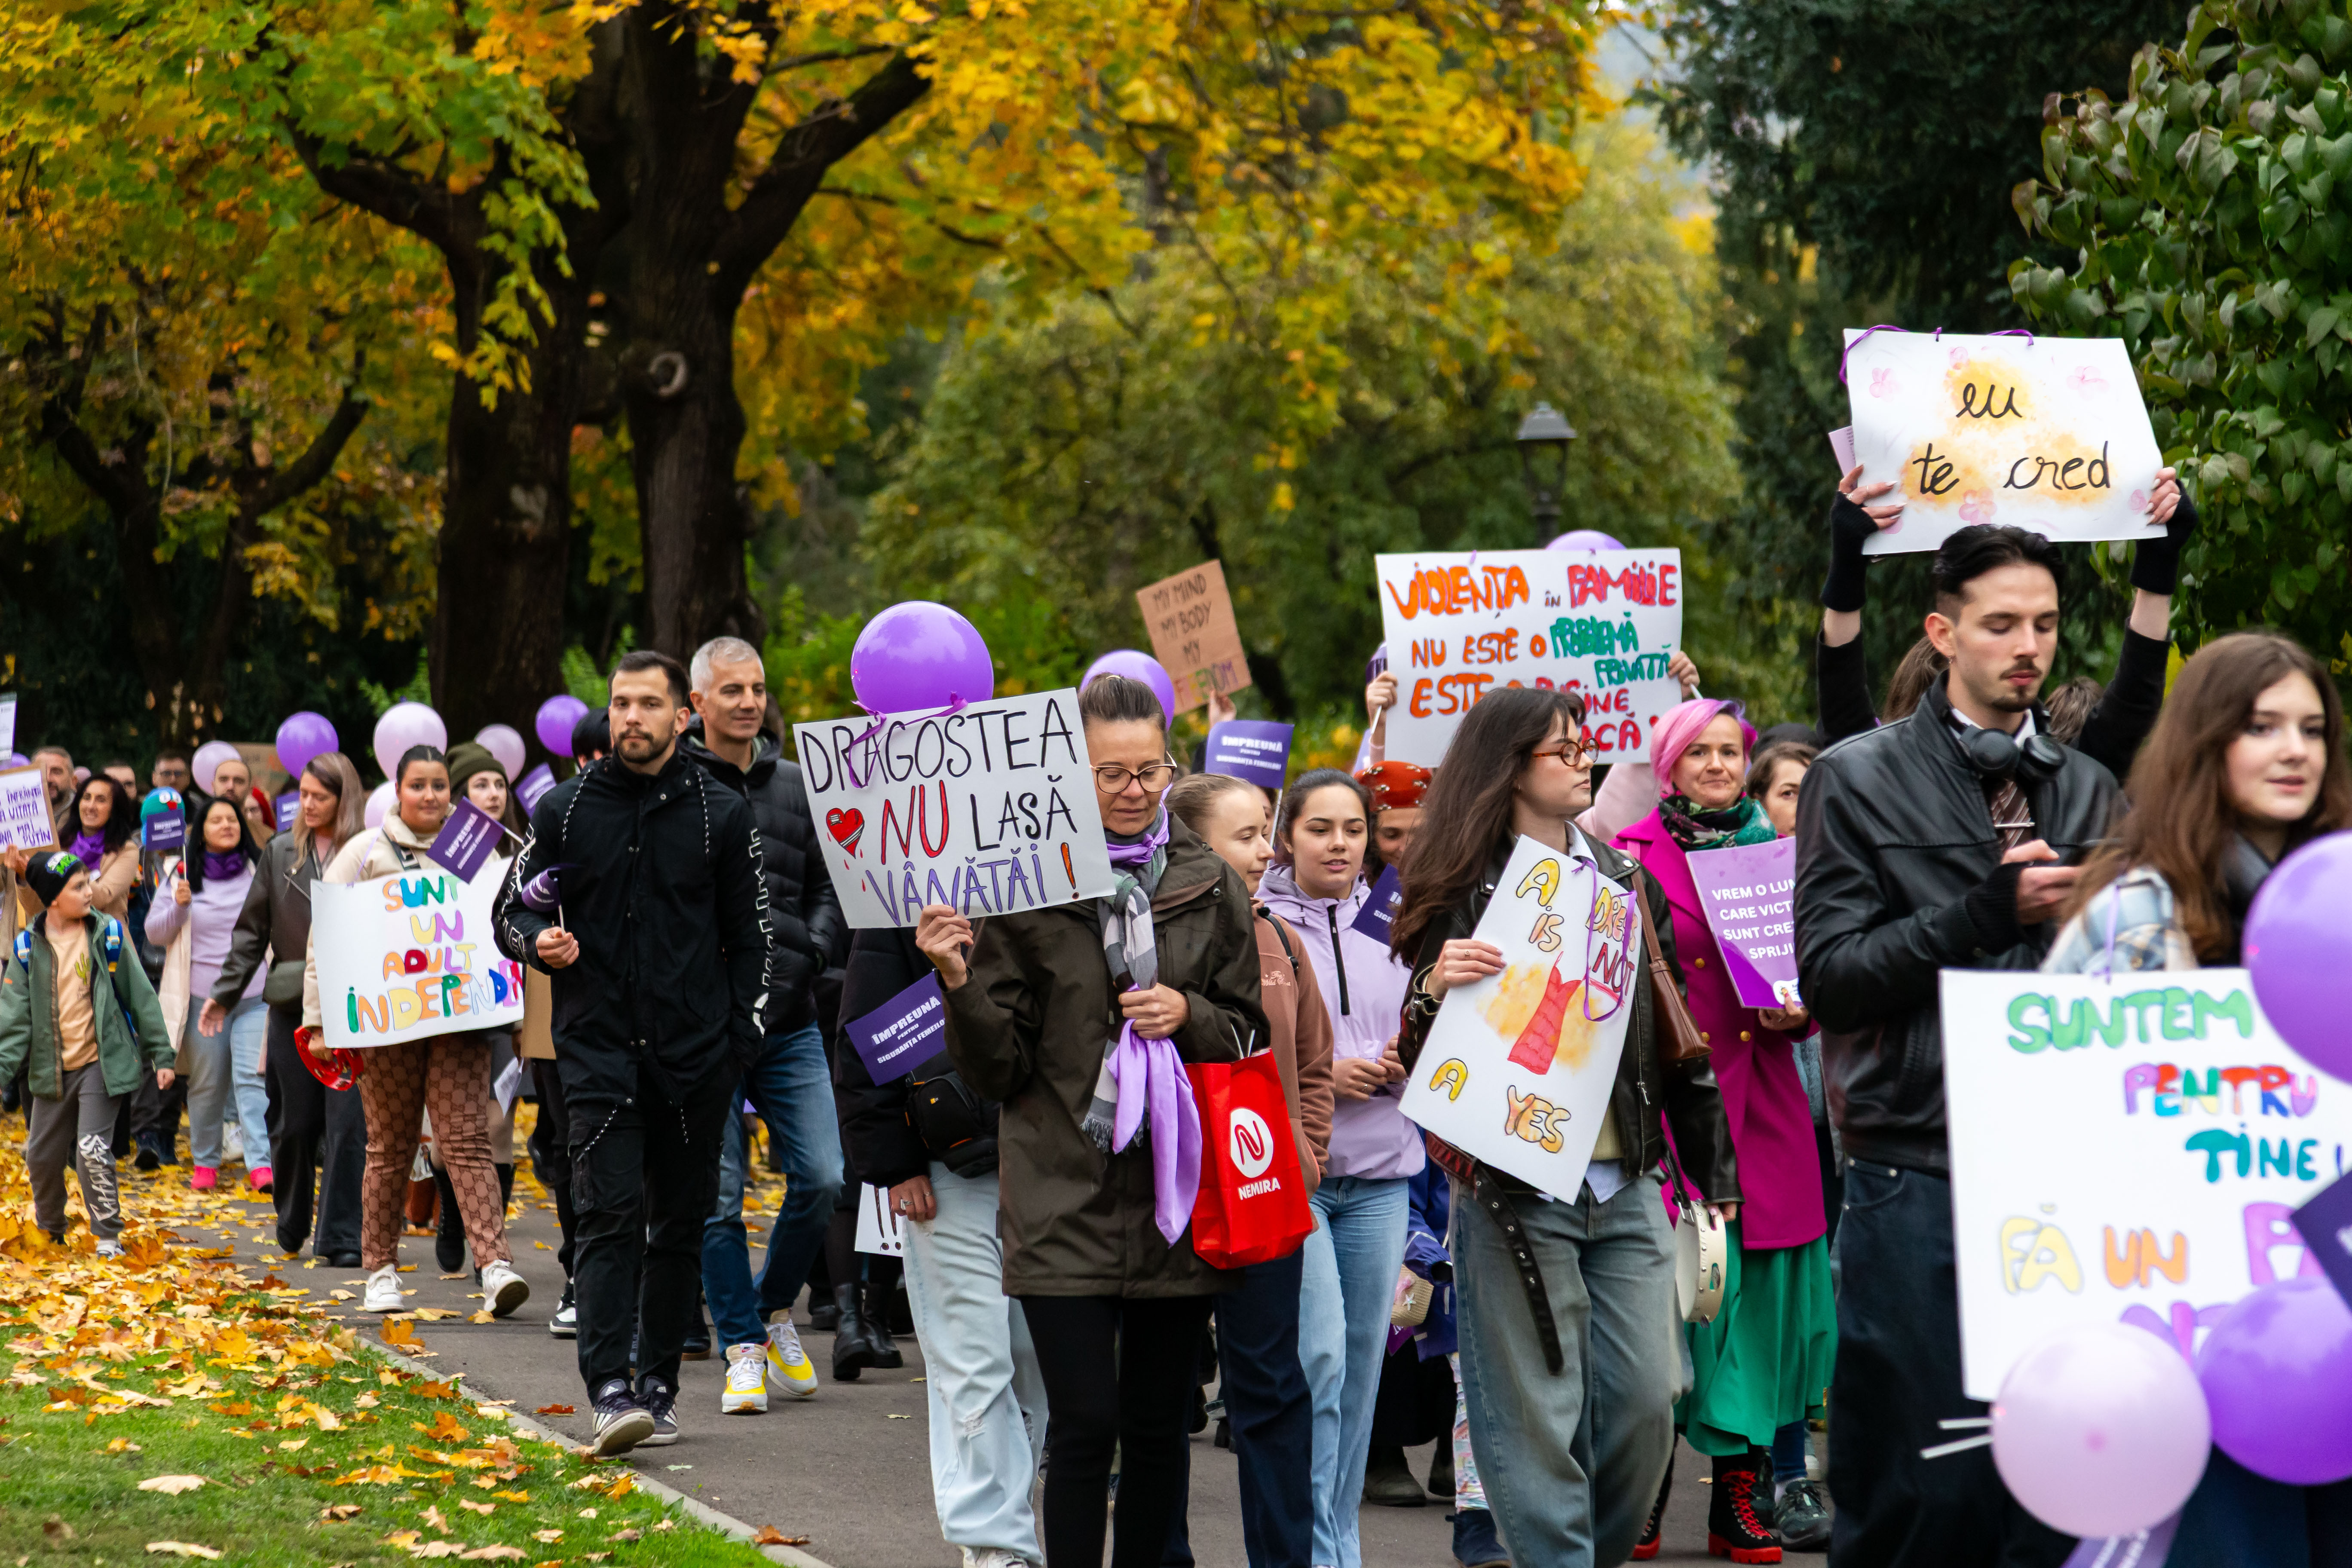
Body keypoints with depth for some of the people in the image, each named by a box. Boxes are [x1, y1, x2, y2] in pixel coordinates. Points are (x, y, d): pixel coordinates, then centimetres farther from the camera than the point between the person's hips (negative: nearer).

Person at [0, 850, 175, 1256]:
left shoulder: (108, 935, -4)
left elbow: (141, 997, 2)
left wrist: (162, 1055, 2)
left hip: (101, 1063, -2)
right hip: (52, 1071, 3)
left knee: (93, 1151, -13)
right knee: (42, 1157, 11)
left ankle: (108, 1237, 0)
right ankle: (50, 1232, 35)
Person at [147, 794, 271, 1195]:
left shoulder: (260, 871, 7)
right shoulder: (184, 875, 6)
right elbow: (155, 932, 5)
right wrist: (179, 907, -12)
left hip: (255, 996, 0)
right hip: (202, 996, 0)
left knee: (251, 1079, -10)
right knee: (206, 1083, 7)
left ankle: (260, 1164, -16)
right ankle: (204, 1162, 20)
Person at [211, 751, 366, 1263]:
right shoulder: (281, 853, 10)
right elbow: (252, 929, 15)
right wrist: (225, 993, 13)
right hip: (292, 1008, 3)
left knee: (348, 1124, -7)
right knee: (293, 1124, 10)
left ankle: (341, 1239, -3)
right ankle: (291, 1229, 28)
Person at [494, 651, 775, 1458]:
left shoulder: (722, 814, 4)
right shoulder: (564, 809, 5)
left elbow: (750, 936, 8)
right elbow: (511, 908, 13)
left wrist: (743, 1041, 0)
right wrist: (539, 942, -10)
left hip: (696, 1056, 1)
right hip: (598, 1049, -1)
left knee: (680, 1222, 7)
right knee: (607, 1215, -12)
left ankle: (659, 1383, 17)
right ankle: (610, 1389, -17)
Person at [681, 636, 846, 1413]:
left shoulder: (795, 785, 11)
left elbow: (828, 886, 16)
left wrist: (810, 950, -2)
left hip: (790, 1022, 4)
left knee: (821, 1179, -1)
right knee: (718, 1194, -1)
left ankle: (776, 1307, 22)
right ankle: (744, 1347, 10)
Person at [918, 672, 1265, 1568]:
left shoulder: (1210, 888, 6)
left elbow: (1249, 1034, 13)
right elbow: (995, 1072, -1)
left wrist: (1188, 1016, -7)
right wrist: (960, 984, -19)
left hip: (1175, 1197, 3)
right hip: (1065, 1199, -3)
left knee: (1158, 1422, 9)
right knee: (1086, 1423, -7)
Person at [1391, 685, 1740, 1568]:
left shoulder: (1627, 882, 14)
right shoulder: (1462, 893, -1)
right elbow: (1416, 1057, -1)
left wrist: (1713, 1170, 15)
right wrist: (1434, 990, -22)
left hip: (1626, 1186, 4)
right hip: (1513, 1190, -4)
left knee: (1646, 1398, 2)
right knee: (1536, 1413, -4)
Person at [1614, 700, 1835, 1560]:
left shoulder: (1773, 853, 13)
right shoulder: (1635, 854, 2)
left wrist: (1797, 1011, -1)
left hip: (1761, 1097, 4)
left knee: (1760, 1286, 2)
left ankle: (1743, 1493, 8)